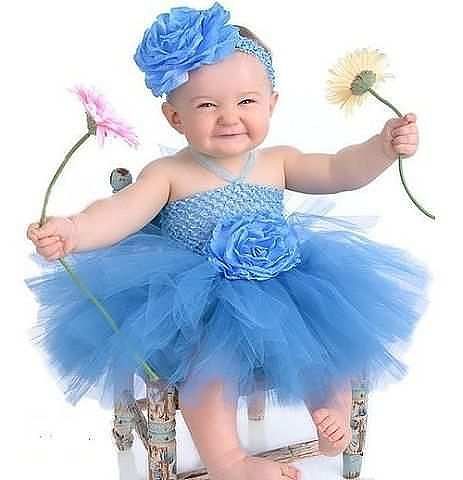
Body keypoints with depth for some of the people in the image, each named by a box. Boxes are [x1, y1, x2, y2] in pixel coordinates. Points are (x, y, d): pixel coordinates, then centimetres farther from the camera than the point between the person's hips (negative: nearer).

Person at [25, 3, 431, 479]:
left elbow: (339, 171, 3)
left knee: (327, 331, -3)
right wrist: (74, 231, -42)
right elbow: (123, 210, -22)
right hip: (200, 309, -4)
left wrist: (382, 145, -14)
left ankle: (332, 414, 17)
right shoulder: (169, 173, -9)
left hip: (281, 291, 5)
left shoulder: (277, 162, 3)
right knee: (210, 356, -27)